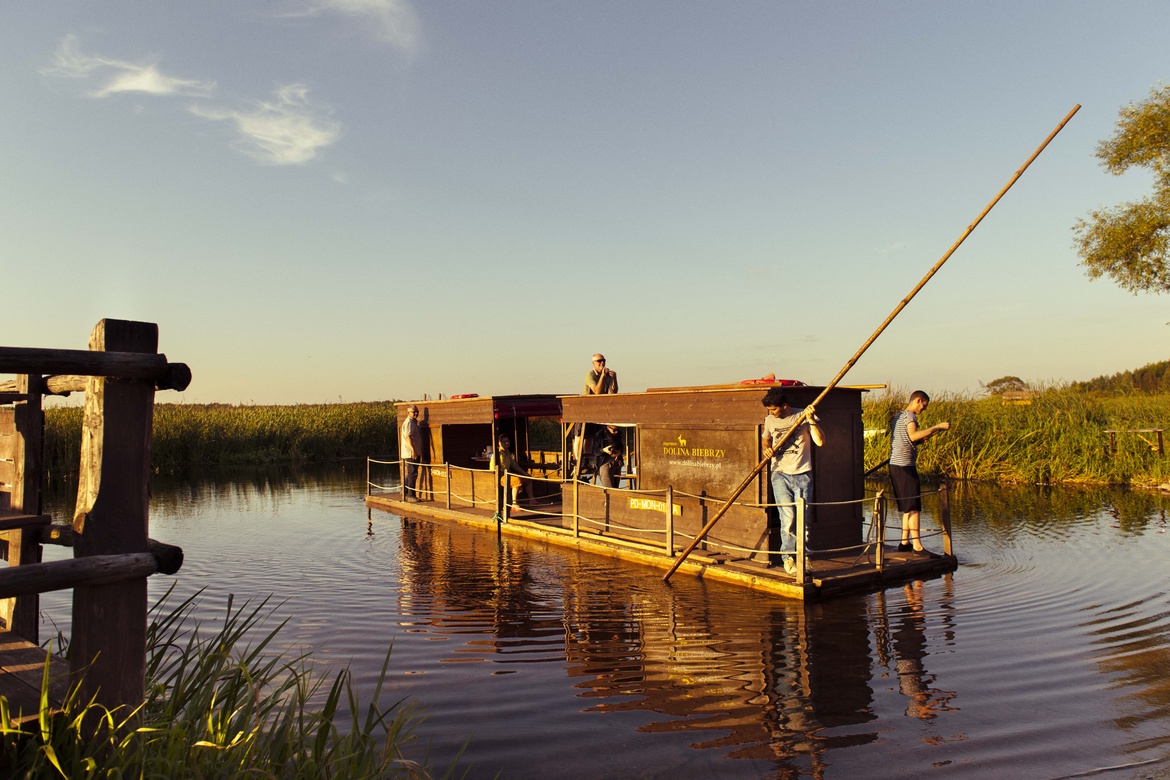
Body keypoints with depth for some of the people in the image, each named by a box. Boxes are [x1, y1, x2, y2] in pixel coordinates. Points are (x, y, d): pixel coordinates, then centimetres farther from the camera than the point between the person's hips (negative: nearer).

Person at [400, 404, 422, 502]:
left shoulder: (414, 422, 19)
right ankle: (411, 496, -6)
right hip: (410, 453, -10)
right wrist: (413, 450, -28)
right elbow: (407, 436, -21)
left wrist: (418, 451, 22)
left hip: (415, 453, 10)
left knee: (410, 474, 14)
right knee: (412, 474, -9)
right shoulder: (408, 422, -12)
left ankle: (405, 494, 21)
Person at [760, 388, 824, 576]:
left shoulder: (804, 417, -1)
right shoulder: (770, 420, 7)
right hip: (780, 474, 1)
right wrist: (766, 449, 4)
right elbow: (765, 439, 25)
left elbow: (820, 441, -10)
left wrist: (812, 420, -19)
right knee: (788, 517, -8)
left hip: (802, 474, -1)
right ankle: (788, 557, 6)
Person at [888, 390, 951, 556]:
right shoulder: (909, 415, -9)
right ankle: (917, 546, -11)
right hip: (905, 466, -10)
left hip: (895, 465, 10)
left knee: (907, 506, 14)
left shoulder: (899, 416, 21)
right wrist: (937, 427, -24)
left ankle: (905, 542, 17)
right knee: (914, 506, -9)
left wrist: (921, 439, 14)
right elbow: (913, 435, -27)